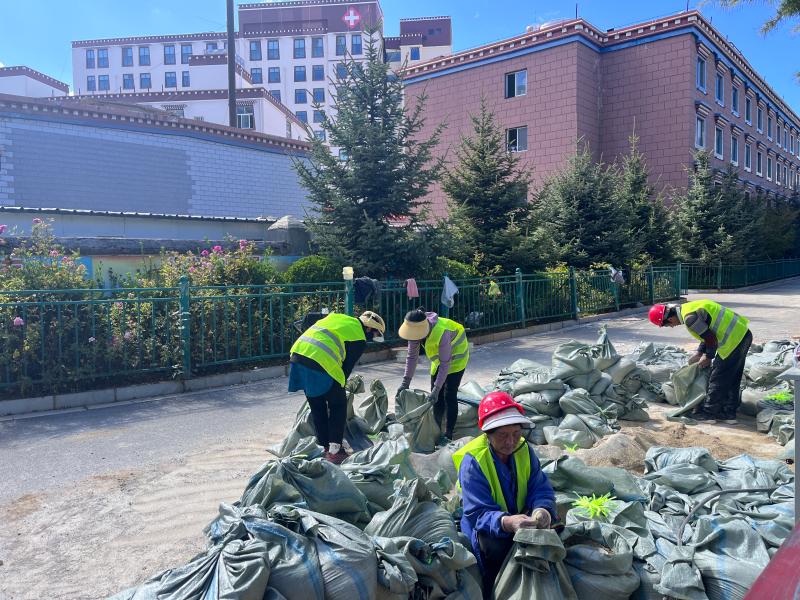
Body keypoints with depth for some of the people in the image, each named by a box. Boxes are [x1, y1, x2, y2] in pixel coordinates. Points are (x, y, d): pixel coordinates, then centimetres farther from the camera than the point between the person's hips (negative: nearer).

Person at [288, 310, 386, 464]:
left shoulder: (337, 317, 26)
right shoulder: (359, 340, 7)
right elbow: (346, 368, 7)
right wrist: (339, 387, 22)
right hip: (320, 365, -7)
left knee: (317, 407, 20)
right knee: (338, 405, 13)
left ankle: (325, 447, 29)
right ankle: (334, 451, 13)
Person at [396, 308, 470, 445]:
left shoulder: (441, 333, -41)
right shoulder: (416, 330, -21)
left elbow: (445, 364, -35)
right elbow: (412, 356, -12)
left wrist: (436, 389, -36)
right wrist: (405, 382, -14)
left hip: (456, 356, -7)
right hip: (439, 357, 7)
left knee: (449, 395, -11)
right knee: (437, 395, 7)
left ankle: (448, 435, -4)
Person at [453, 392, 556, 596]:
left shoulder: (524, 450, -9)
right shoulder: (472, 461, -25)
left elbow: (541, 489, -12)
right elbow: (479, 514, -29)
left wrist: (543, 511, -37)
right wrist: (507, 523, -49)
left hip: (521, 517, 5)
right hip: (487, 525, -5)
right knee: (494, 547, -34)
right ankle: (493, 593, -4)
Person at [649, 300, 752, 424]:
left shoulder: (689, 317, -19)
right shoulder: (689, 308, 12)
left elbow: (711, 339, -18)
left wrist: (708, 357, -1)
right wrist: (699, 353, 19)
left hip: (734, 340, -10)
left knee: (717, 378, 1)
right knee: (732, 380, 17)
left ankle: (708, 413, 12)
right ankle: (728, 413, 25)